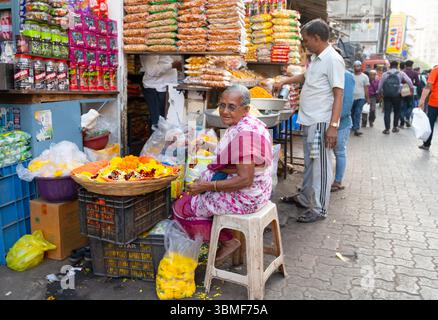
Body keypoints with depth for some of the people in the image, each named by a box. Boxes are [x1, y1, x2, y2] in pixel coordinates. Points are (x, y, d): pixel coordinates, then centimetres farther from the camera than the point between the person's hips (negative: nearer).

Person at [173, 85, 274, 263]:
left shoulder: (244, 134, -26)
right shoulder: (248, 123, 5)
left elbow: (245, 180, -28)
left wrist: (207, 186, -22)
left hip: (245, 198, -10)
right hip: (256, 190, 10)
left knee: (181, 207, 1)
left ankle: (228, 242, 10)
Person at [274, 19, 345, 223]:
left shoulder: (333, 60, -14)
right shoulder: (316, 58, 13)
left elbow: (338, 95, -19)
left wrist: (333, 126, -24)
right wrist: (284, 82, 32)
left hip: (321, 123, -9)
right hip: (309, 121, 9)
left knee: (320, 166, -1)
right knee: (309, 164, 19)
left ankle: (319, 209, 8)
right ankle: (305, 198, 32)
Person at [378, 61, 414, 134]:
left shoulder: (385, 74, 6)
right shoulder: (401, 73, 3)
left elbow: (380, 85, 7)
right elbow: (409, 81, -5)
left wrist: (380, 92, 21)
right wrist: (412, 88, 8)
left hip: (387, 95, 1)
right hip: (397, 95, 0)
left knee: (387, 112, 1)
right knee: (397, 111, 14)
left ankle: (387, 129, -3)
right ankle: (395, 127, 18)